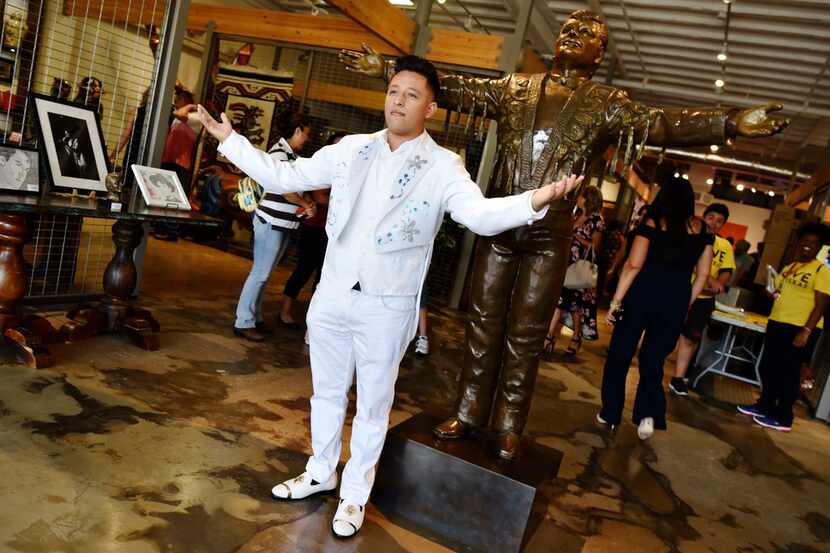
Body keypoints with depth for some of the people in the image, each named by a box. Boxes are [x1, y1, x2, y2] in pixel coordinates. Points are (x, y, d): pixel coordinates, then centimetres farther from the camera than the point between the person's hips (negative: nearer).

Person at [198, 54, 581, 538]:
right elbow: (283, 176, 7)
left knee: (373, 407, 12)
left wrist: (534, 202, -43)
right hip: (332, 295, 4)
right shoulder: (352, 149, 3)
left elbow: (481, 215, -25)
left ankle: (355, 494, 33)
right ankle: (320, 472, 43)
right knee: (327, 392, 20)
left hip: (386, 308, -3)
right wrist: (230, 140, 3)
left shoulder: (443, 167, -9)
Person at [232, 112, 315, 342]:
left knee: (264, 273, 14)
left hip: (283, 223, 9)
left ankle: (255, 317, 23)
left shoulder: (293, 154, 15)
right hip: (272, 222, -9)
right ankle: (244, 323, 4)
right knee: (260, 273, -4)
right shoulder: (279, 151, -13)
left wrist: (307, 203, -4)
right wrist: (306, 205, -2)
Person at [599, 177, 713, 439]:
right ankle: (648, 414, -1)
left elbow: (633, 265, -12)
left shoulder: (652, 224, -5)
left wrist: (616, 301, -8)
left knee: (620, 354, 11)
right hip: (676, 300, 3)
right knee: (653, 360, 15)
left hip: (643, 294, -2)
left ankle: (609, 414, 17)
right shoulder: (702, 232, 5)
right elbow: (702, 275, 6)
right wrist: (685, 304, 16)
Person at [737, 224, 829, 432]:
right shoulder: (789, 267, 16)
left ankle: (783, 418, 9)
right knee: (768, 367, 14)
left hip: (799, 329, -8)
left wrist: (806, 331, -22)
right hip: (776, 324, 8)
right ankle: (765, 406, 28)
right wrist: (773, 291, 5)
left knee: (788, 372, -1)